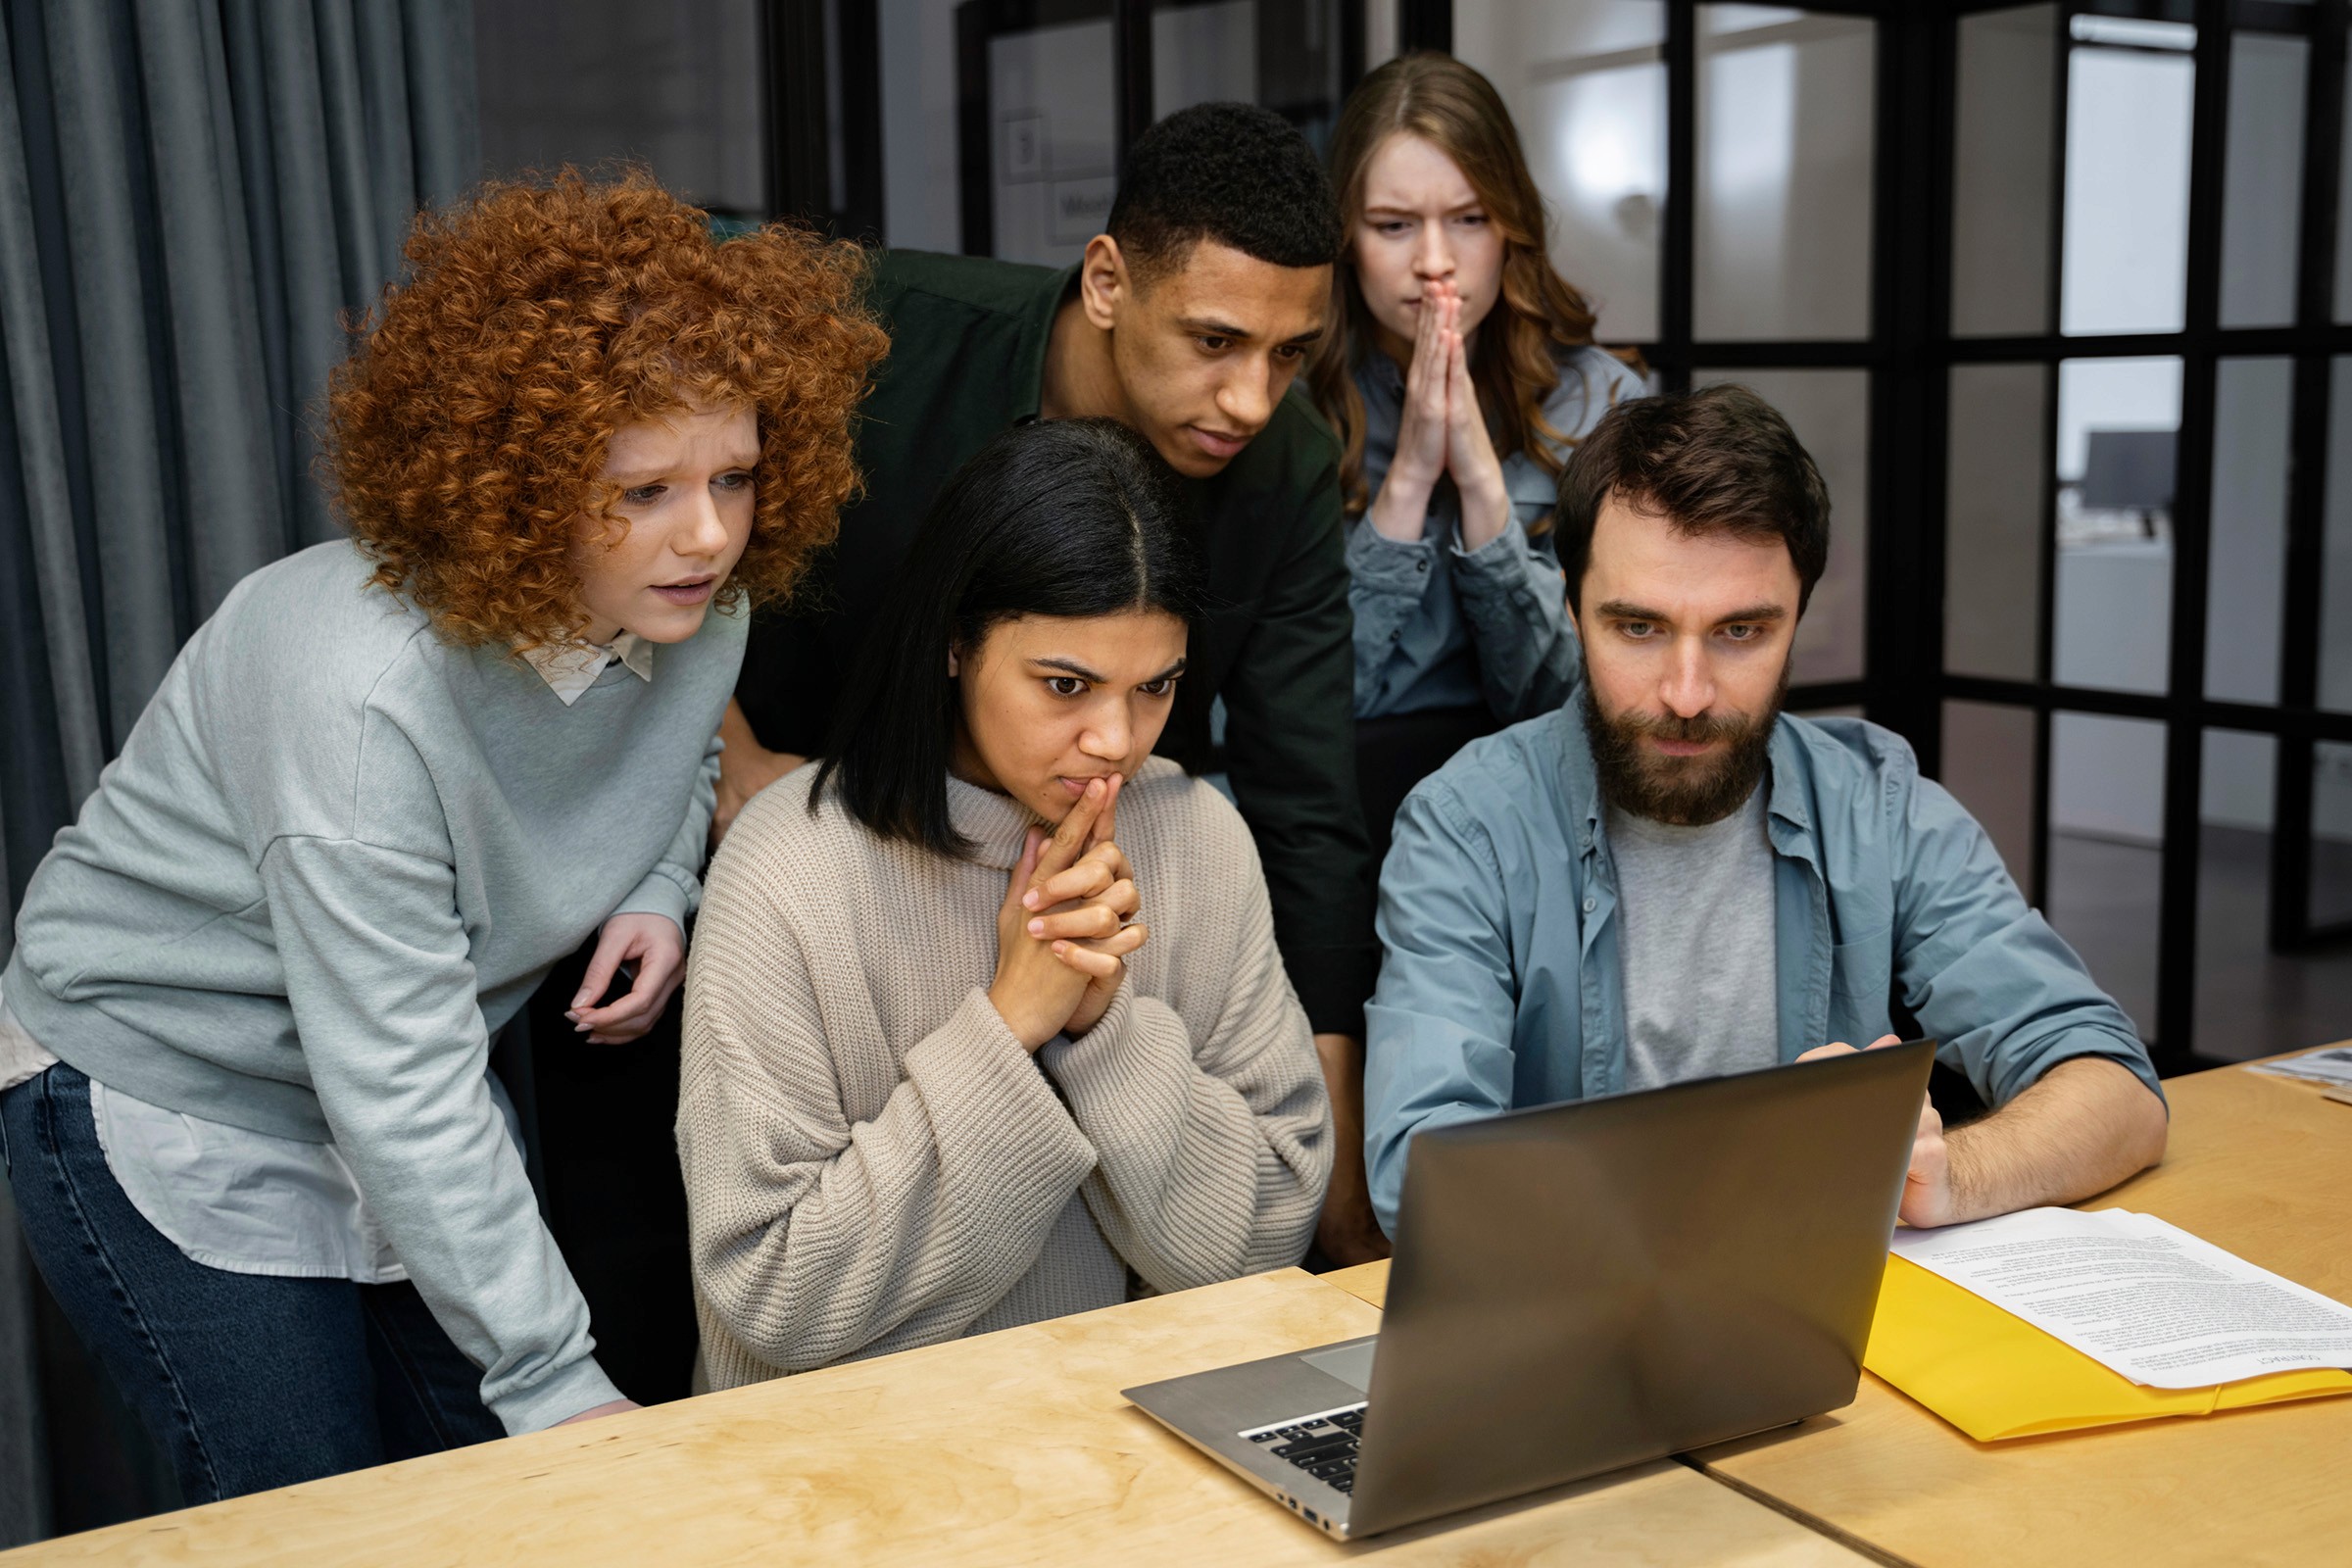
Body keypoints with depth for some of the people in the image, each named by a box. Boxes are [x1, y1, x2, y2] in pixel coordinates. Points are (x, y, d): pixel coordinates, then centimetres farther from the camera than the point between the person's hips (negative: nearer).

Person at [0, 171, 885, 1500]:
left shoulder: (699, 610, -14)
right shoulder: (362, 690, -36)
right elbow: (400, 1094, -34)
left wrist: (661, 895, -11)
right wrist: (558, 1381, -30)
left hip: (417, 1086, 7)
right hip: (172, 1104, -6)